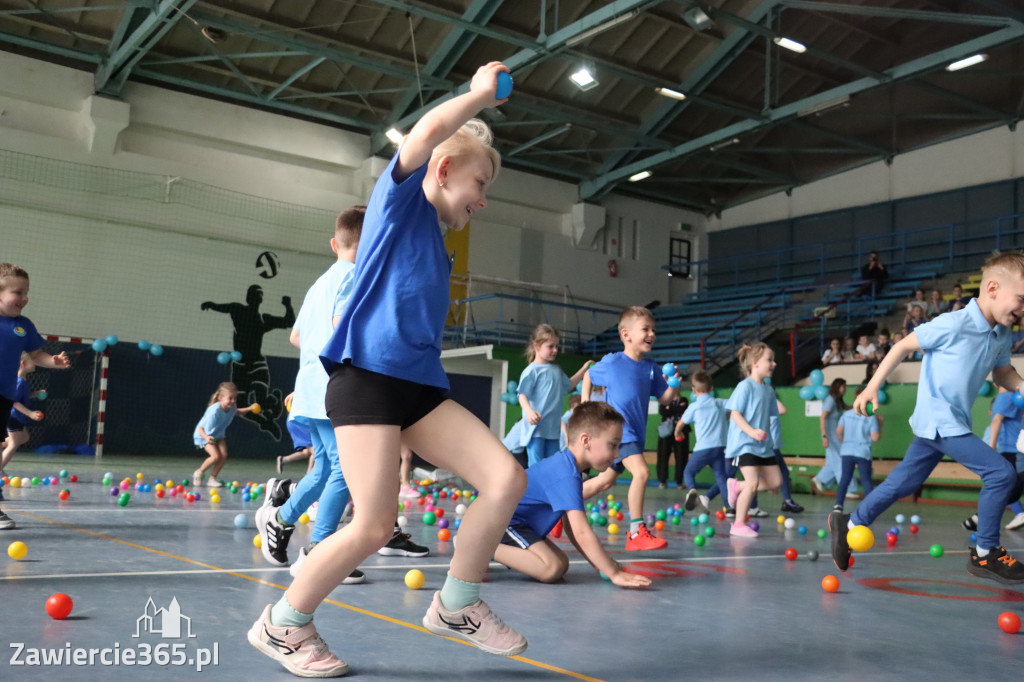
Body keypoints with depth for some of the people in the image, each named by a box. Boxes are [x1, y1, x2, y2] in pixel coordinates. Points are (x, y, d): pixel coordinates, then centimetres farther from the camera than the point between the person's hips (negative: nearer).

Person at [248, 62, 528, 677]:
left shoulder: (436, 243, 23)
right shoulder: (400, 198, 3)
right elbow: (429, 131, -15)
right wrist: (481, 94, -4)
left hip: (421, 385, 8)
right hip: (366, 378, -8)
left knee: (507, 478, -6)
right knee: (374, 527, -10)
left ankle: (457, 604, 10)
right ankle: (283, 624, 13)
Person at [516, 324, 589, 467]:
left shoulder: (557, 370, 15)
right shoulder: (532, 370, -8)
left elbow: (569, 385, 33)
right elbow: (522, 395, -15)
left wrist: (583, 369, 27)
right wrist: (529, 411, -33)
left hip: (553, 428, 7)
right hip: (536, 427, -7)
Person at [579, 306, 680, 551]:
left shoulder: (651, 368, 5)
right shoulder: (611, 362, -9)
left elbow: (665, 399, 7)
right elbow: (588, 376, 10)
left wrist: (674, 385, -11)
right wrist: (586, 403, 4)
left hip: (636, 433, 7)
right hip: (617, 428, -7)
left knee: (605, 480, 16)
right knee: (641, 472, -22)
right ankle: (636, 533, -15)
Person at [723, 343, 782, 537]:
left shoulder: (769, 390, 11)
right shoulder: (745, 386, -11)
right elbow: (735, 413, -16)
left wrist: (766, 434, 12)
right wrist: (752, 431, -26)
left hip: (763, 445, 8)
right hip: (744, 443, -8)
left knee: (775, 482, 5)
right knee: (753, 482, -14)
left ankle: (737, 486, 21)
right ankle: (739, 525, -1)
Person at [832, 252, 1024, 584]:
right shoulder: (952, 325, -18)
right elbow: (903, 346, -10)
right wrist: (872, 387, -9)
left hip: (952, 424, 8)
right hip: (938, 421, -8)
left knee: (902, 483, 13)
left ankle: (849, 524, 25)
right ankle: (985, 554, 0)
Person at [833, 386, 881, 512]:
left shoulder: (847, 414, 1)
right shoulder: (871, 417, -9)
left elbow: (838, 431, 4)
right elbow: (875, 438, -10)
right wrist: (880, 424, 3)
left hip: (847, 451, 3)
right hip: (863, 453, -3)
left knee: (845, 479, 8)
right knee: (866, 480, 7)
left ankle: (838, 504, -1)